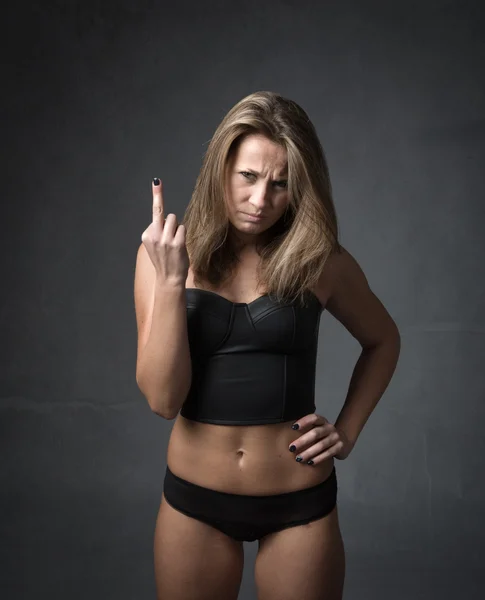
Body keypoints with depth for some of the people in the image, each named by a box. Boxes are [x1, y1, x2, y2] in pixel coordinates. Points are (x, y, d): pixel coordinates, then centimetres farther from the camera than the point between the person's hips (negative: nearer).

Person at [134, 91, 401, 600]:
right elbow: (162, 399, -15)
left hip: (299, 503, 0)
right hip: (193, 500, 1)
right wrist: (169, 280, -24)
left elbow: (382, 341, 10)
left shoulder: (321, 261, -8)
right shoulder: (164, 254, -9)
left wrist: (347, 431, 0)